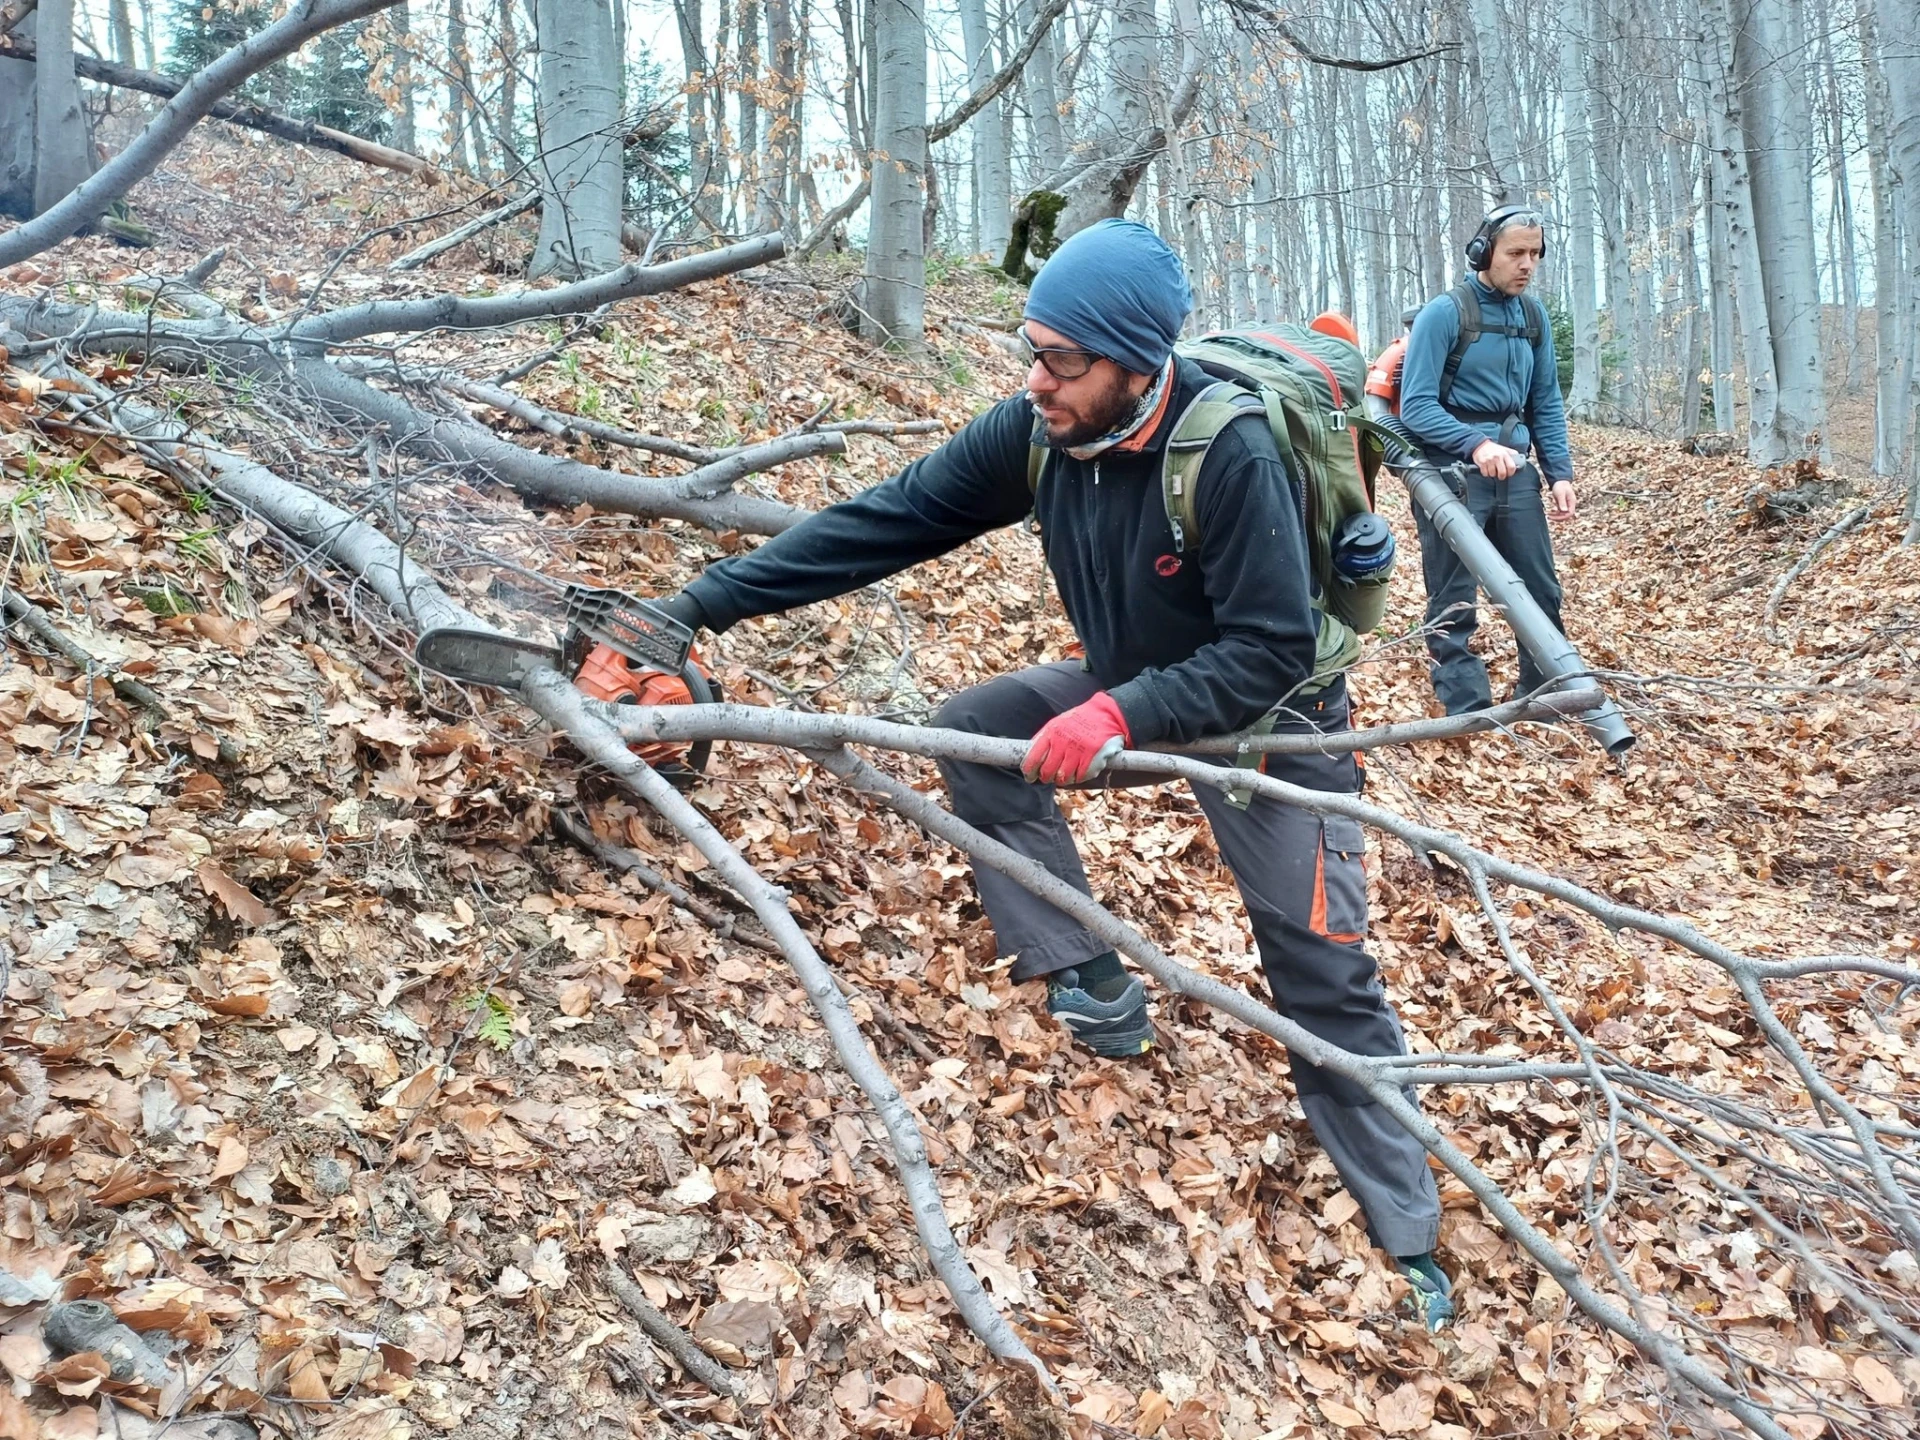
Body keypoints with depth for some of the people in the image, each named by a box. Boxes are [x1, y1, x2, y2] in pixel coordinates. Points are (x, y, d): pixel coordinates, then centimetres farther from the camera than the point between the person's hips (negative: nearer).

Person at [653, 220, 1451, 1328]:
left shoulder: (1232, 453, -34)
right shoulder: (1037, 432, -17)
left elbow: (1271, 651, -30)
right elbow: (883, 522, -16)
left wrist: (1120, 716, -41)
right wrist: (698, 606, -19)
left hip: (1268, 716, -5)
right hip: (1137, 688, 6)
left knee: (1325, 983, -3)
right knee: (975, 728, -15)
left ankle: (1412, 1244, 14)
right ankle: (1095, 987, -4)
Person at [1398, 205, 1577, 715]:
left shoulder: (1533, 316, 9)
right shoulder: (1443, 314, -10)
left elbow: (1546, 402, 15)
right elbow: (1416, 406, -15)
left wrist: (1560, 472, 5)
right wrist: (1476, 445, -28)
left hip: (1514, 472, 6)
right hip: (1451, 476, -6)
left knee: (1541, 591, 10)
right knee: (1452, 605, -1)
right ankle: (1468, 715, 6)